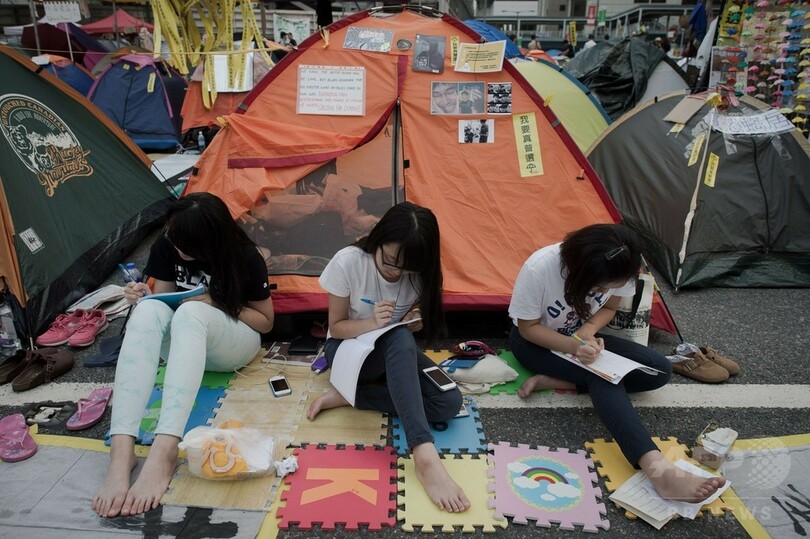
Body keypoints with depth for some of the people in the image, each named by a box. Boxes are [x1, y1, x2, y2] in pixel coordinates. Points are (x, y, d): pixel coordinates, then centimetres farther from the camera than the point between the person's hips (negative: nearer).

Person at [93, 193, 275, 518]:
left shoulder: (244, 258, -16)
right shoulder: (166, 246, -7)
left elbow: (266, 321, -7)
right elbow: (162, 299, 5)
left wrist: (217, 305, -21)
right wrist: (142, 298, -19)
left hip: (234, 345, -3)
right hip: (182, 344, 4)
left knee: (192, 313, -38)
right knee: (148, 310, -32)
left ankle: (164, 453, -51)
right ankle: (121, 450, -46)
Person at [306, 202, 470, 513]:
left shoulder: (418, 275, -10)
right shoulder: (348, 262, -20)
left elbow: (412, 330, 3)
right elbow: (336, 327, -12)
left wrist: (413, 323, -21)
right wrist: (372, 323, -31)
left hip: (395, 355, 4)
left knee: (449, 403, -24)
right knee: (399, 339, -40)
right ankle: (424, 456, -47)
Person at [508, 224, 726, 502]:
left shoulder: (616, 271, -19)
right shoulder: (539, 269, -32)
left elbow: (608, 308, 0)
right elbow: (528, 327, -20)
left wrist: (588, 331, -22)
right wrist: (573, 346, -36)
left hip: (583, 337, 6)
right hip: (535, 341, -5)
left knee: (659, 370, -13)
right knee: (602, 376, -33)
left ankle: (554, 380, -19)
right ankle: (658, 469, -41)